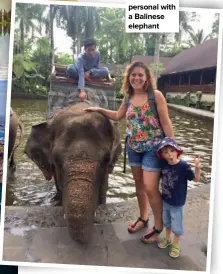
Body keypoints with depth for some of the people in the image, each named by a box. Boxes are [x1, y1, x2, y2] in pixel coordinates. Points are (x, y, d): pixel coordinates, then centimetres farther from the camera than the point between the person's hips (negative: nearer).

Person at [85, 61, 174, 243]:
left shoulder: (156, 95, -14)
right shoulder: (128, 97, 2)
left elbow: (166, 122, -12)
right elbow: (118, 116, 19)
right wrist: (99, 109, 15)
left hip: (153, 147, -5)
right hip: (134, 147, 6)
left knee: (150, 187, -7)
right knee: (139, 183, 15)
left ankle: (158, 225, 14)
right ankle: (143, 218, 34)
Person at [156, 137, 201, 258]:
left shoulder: (183, 166, -23)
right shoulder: (164, 165, -9)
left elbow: (196, 179, -20)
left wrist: (197, 167, -34)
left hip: (177, 203, -5)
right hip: (165, 200, 5)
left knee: (176, 225, 12)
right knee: (166, 221, 25)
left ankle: (176, 244, 36)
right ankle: (167, 239, 48)